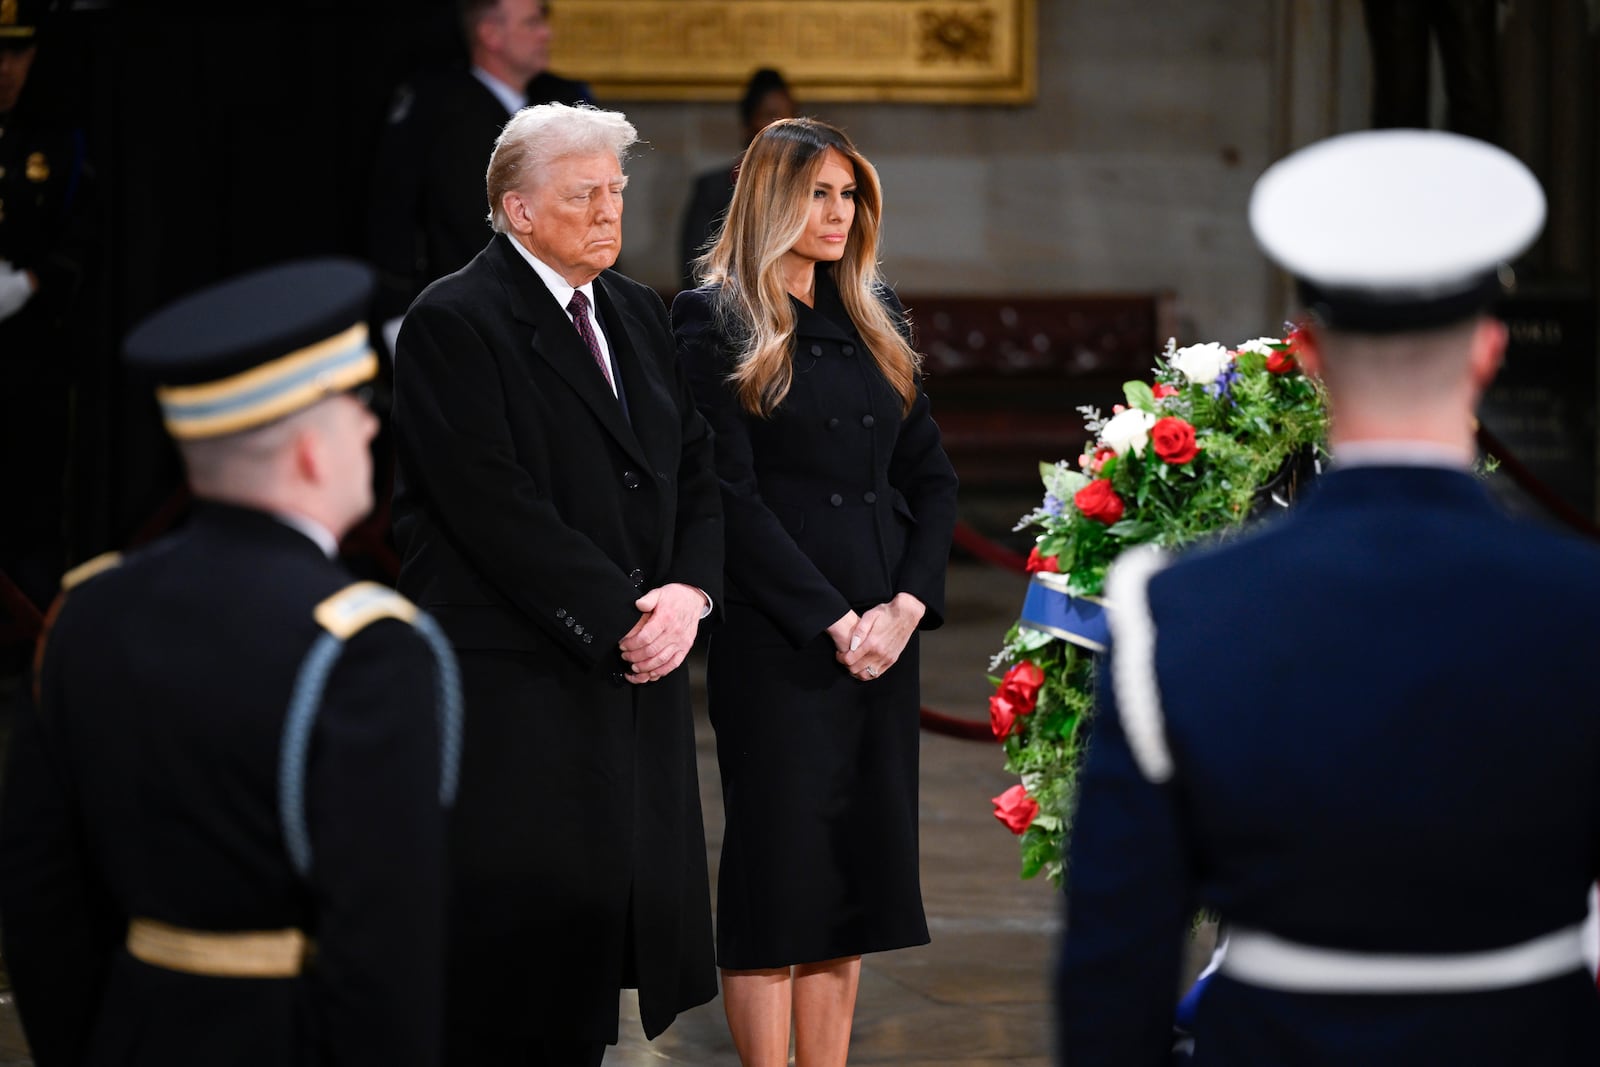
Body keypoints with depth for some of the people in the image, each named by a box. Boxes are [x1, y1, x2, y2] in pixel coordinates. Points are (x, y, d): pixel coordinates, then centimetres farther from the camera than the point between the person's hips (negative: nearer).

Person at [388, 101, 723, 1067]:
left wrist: (691, 592, -5)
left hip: (639, 670, 7)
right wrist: (620, 619, -16)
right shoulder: (453, 323, -9)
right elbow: (496, 509, -16)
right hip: (516, 685, -7)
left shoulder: (639, 315, 16)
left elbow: (698, 471, 14)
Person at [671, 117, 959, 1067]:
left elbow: (930, 474, 13)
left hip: (883, 635, 6)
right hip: (775, 637, -6)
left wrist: (906, 605, -3)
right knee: (777, 857, -2)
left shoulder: (876, 315, 14)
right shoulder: (715, 321, -4)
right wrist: (832, 620, -14)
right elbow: (731, 493, -10)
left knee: (857, 863, 6)